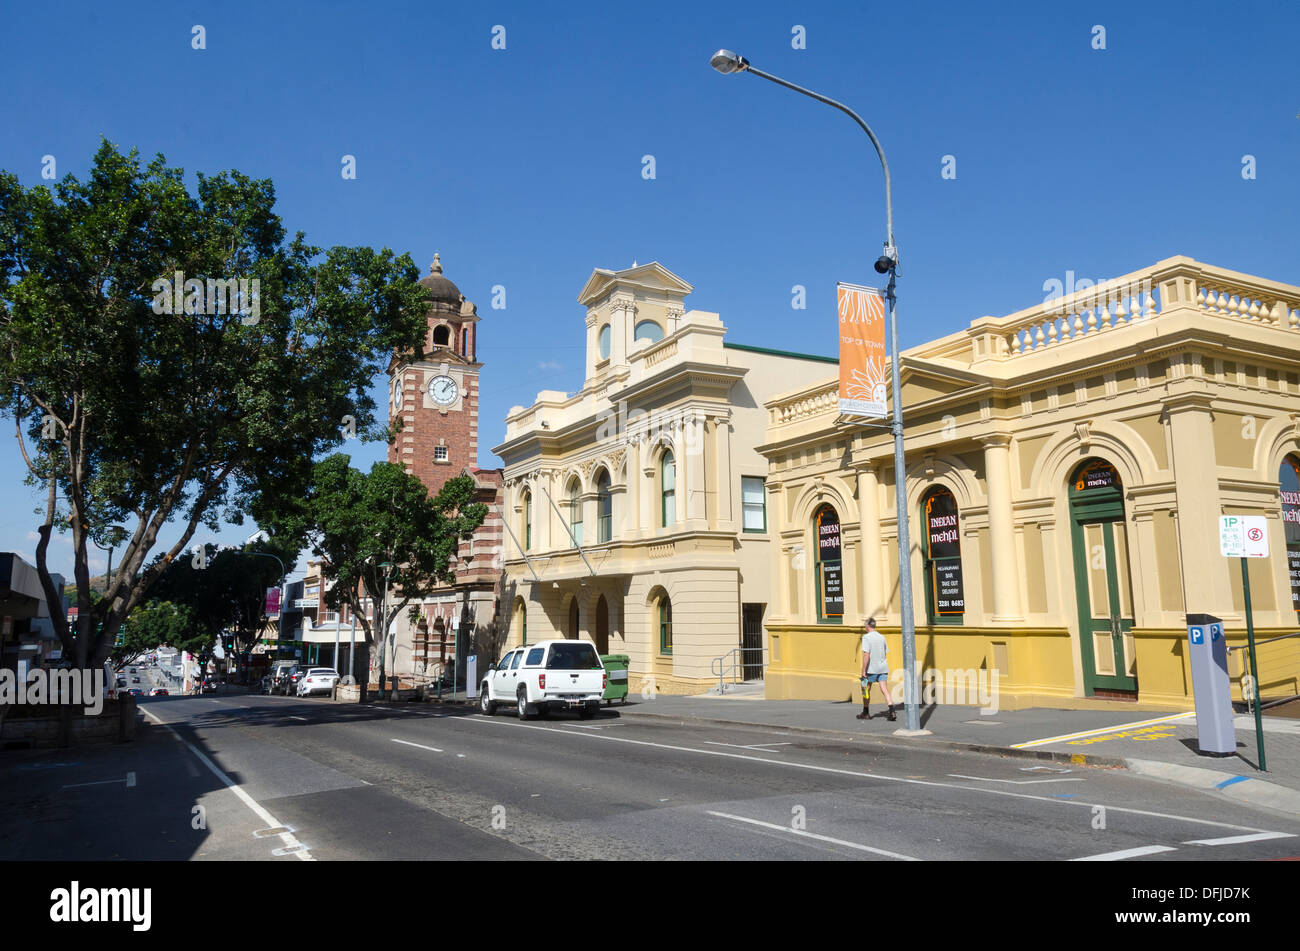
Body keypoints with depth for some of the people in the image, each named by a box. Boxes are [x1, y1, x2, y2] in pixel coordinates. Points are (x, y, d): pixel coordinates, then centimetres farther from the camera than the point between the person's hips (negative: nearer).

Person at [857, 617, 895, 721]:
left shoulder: (866, 637, -10)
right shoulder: (882, 637, 10)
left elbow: (866, 655, -18)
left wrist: (863, 670, -16)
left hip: (871, 669, -5)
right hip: (883, 668, 5)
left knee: (866, 690, 11)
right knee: (885, 690, -1)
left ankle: (866, 713, 21)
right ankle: (891, 711, -16)